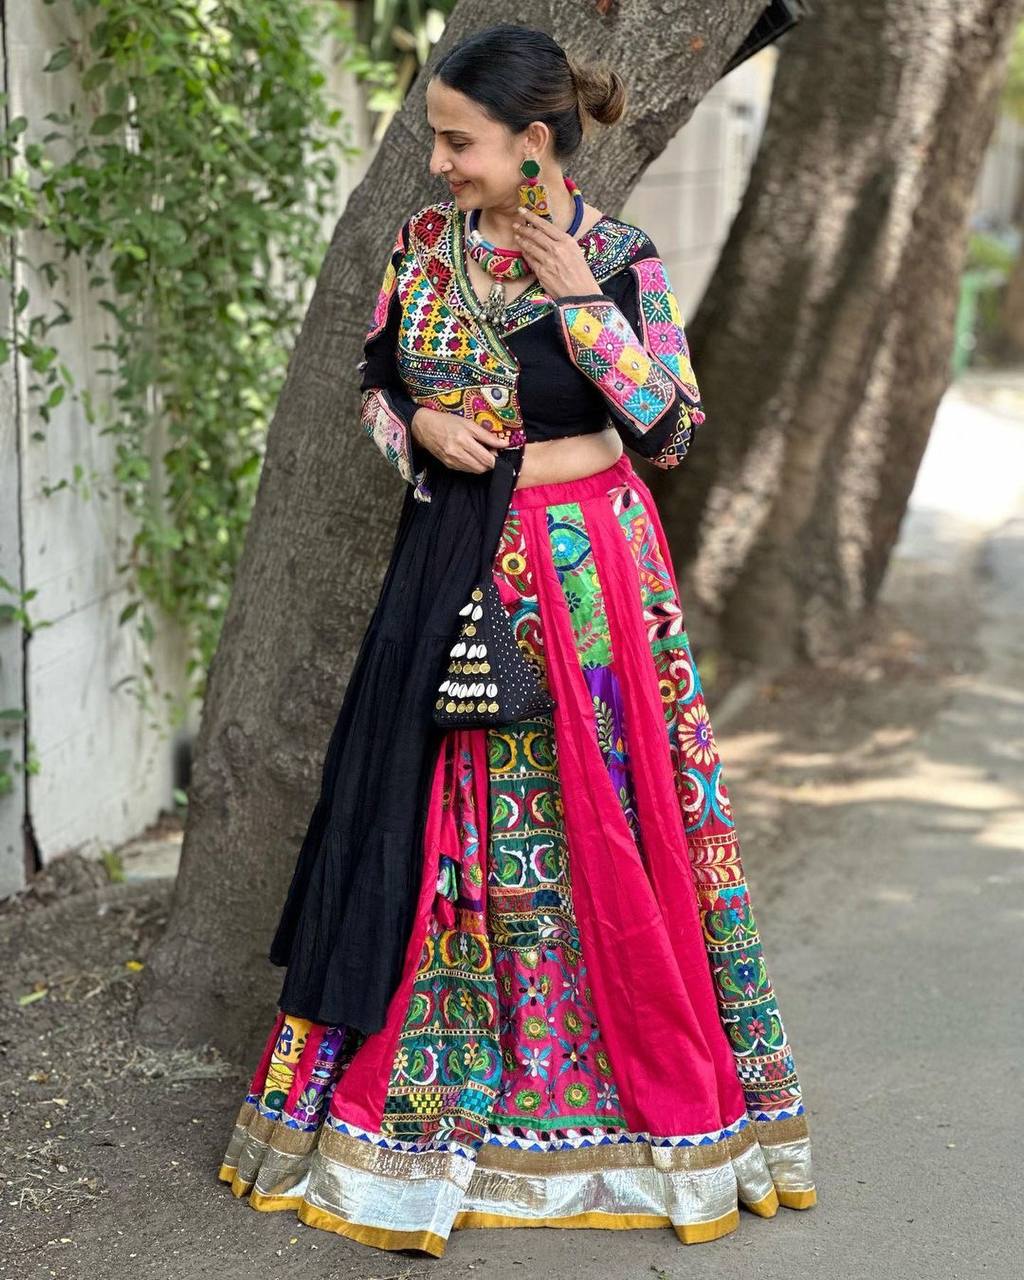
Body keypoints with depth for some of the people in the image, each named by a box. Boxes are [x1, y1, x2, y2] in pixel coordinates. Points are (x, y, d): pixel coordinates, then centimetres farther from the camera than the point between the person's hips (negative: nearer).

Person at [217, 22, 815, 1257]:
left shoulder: (622, 261, -7)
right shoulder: (423, 245, 3)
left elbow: (672, 431, -8)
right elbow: (374, 380, 14)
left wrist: (584, 303, -16)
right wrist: (418, 430, -8)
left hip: (588, 574, -3)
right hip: (455, 570, 3)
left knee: (604, 827, 3)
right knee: (431, 823, 5)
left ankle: (668, 1086, 20)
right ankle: (415, 1095, 17)